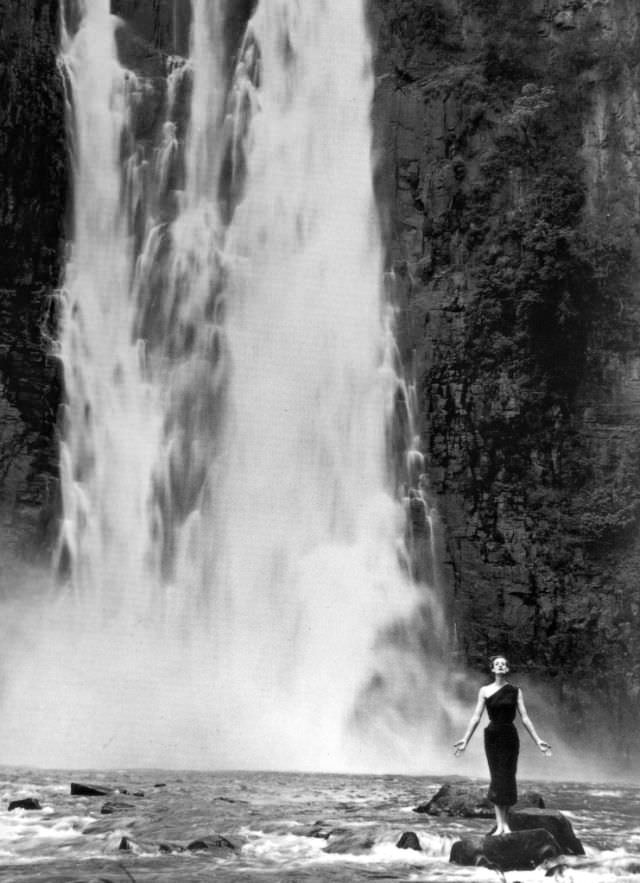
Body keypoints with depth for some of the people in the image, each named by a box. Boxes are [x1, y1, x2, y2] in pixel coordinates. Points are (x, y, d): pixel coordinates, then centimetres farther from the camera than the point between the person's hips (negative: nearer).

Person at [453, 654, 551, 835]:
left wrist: (538, 741, 1)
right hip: (492, 735, -1)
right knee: (496, 778, -5)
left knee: (508, 778, -1)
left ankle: (505, 823, 5)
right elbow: (476, 717, 2)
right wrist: (465, 740, -4)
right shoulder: (485, 691, 3)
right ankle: (500, 824, -5)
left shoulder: (515, 691, 4)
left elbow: (525, 718, 5)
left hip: (510, 736, 1)